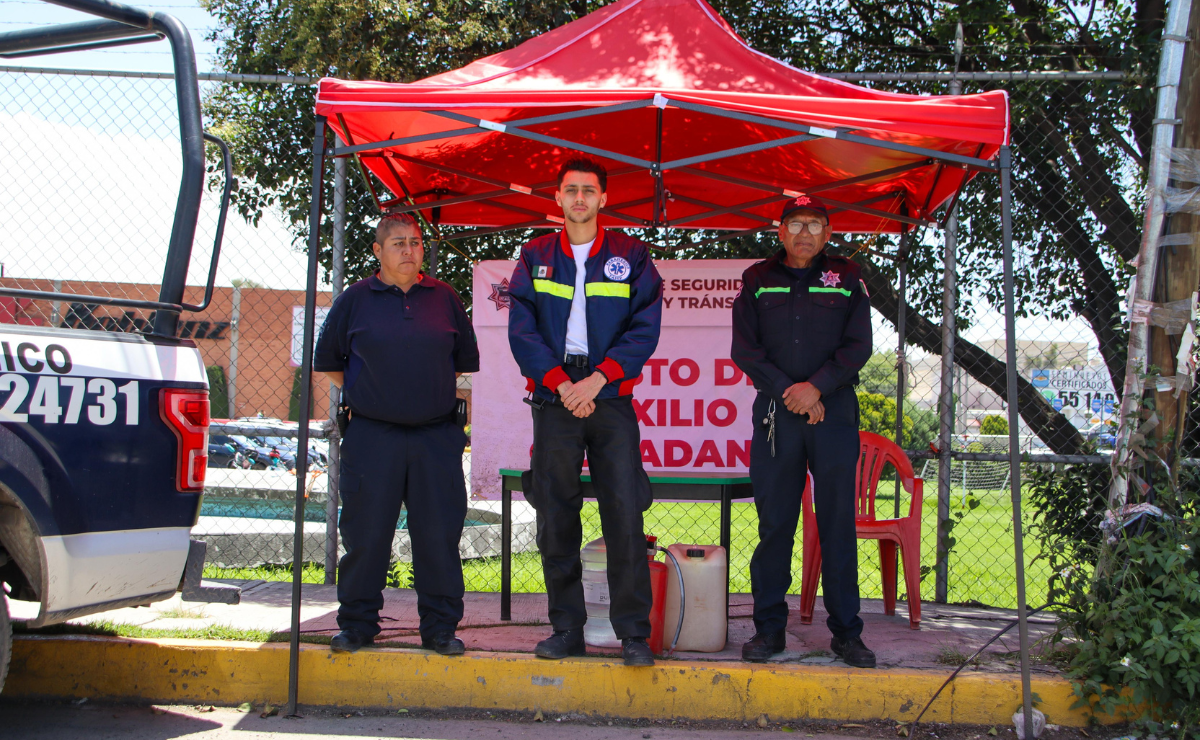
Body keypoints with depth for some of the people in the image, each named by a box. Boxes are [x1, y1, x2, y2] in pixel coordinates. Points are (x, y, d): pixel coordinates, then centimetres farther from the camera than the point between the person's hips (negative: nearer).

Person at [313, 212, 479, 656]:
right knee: (365, 534, 2)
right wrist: (353, 398, 9)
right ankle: (357, 625, 15)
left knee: (439, 534, 1)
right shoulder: (355, 299, 6)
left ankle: (440, 627, 11)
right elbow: (327, 361, 15)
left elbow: (468, 362, 20)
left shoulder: (445, 299, 10)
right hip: (372, 436, -1)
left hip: (437, 436, 1)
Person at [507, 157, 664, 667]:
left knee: (624, 516, -6)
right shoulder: (535, 257, 11)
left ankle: (634, 633, 0)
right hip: (553, 400, 2)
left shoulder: (630, 256, 7)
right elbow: (521, 330, 3)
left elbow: (645, 328, 0)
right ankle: (566, 629, 12)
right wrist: (562, 384, -9)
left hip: (611, 398, -1)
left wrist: (597, 380, -11)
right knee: (556, 518, 3)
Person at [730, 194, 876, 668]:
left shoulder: (846, 279, 9)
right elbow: (744, 348, 3)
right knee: (774, 523, 2)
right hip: (775, 414, 0)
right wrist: (786, 390, -9)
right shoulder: (758, 280, 10)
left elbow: (859, 345, 1)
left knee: (838, 524, 1)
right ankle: (769, 628, 10)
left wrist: (817, 387, -12)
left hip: (834, 412, 0)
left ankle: (846, 632, 8)